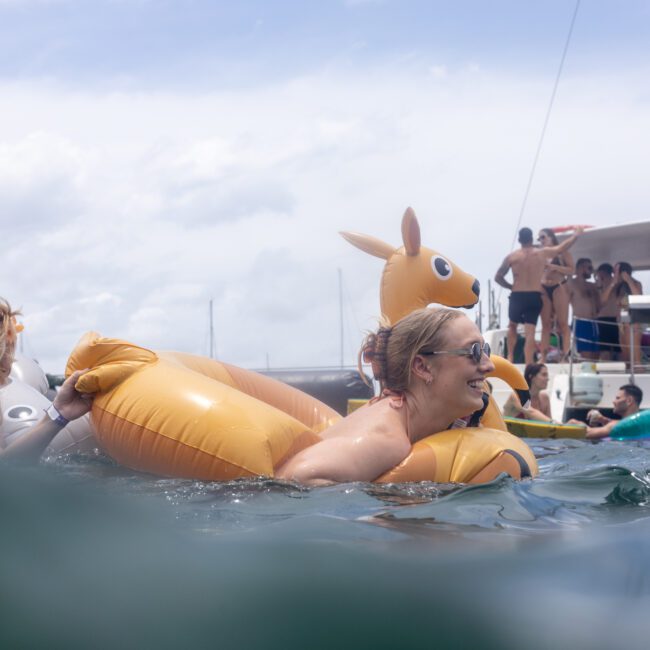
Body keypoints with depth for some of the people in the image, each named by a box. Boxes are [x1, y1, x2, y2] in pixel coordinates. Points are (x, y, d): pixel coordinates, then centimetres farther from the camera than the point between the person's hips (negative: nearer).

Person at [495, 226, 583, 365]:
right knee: (530, 332, -2)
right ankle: (529, 363, -9)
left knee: (512, 326, 22)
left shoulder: (512, 257, -1)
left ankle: (510, 356, 16)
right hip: (535, 296, 1)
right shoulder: (542, 253, 2)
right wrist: (576, 234, 32)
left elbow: (498, 277, 1)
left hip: (517, 296, 0)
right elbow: (562, 247, 17)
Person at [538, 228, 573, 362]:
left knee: (563, 323, -8)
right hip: (543, 289, 5)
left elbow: (571, 270, -8)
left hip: (559, 288, -5)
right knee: (546, 324, 2)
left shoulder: (562, 252, 1)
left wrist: (553, 266, -15)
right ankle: (543, 356, -1)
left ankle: (565, 355, -11)